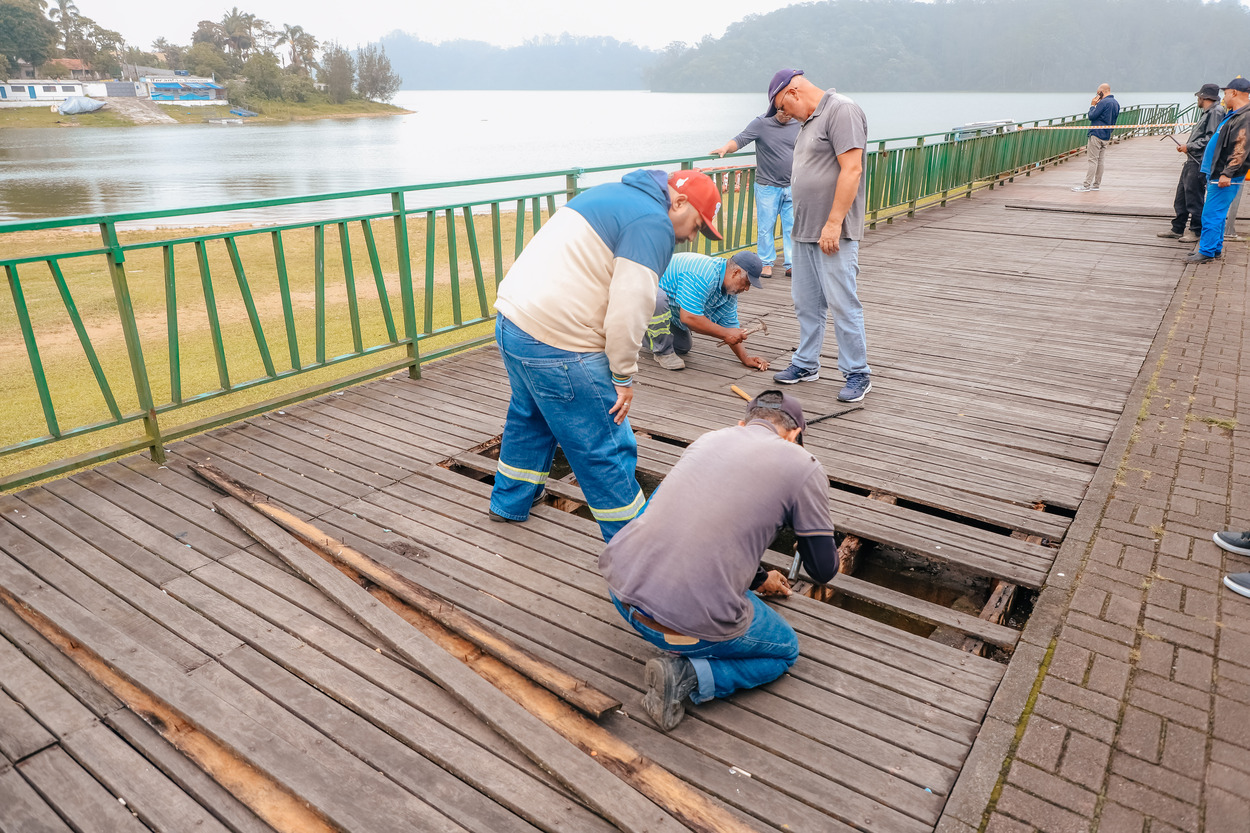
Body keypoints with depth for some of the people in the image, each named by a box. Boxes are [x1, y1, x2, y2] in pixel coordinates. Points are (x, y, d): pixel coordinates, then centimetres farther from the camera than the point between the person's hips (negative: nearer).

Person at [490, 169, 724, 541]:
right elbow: (629, 307, -21)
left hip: (511, 318, 10)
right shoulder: (653, 223, -12)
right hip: (556, 344, -10)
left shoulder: (614, 192, 19)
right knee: (607, 451, 0)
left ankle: (509, 501, 49)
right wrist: (623, 374, -9)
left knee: (529, 417, 31)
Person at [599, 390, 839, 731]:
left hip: (621, 583, 5)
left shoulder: (709, 438, 17)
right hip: (694, 622, -5)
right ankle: (688, 676, 3)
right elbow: (823, 570, 7)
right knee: (785, 651, 27)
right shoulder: (804, 468, 1)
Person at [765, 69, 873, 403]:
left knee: (843, 304, -5)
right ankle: (806, 365, 25)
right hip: (805, 231, 9)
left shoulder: (842, 110, -11)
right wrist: (805, 225, 19)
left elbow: (851, 169, -20)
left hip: (833, 233, -9)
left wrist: (833, 224, -23)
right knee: (806, 303, 13)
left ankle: (857, 373, 6)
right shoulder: (810, 120, 18)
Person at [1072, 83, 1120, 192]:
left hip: (1097, 134, -9)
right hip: (1107, 136, 9)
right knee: (1099, 160, 11)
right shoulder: (1116, 103, 15)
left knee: (1093, 160, -10)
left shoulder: (1103, 102, -14)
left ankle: (1086, 185, -11)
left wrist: (1093, 105, 1)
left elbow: (1091, 116, -14)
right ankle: (1097, 184, 13)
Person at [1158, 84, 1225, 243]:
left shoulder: (1216, 112, -12)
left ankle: (1196, 231, 3)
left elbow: (1211, 138, -20)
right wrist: (1186, 147, 10)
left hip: (1200, 163, -10)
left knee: (1194, 197, -5)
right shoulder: (1207, 112, 19)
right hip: (1192, 160, 10)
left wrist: (1189, 147, -14)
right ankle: (1177, 229, 19)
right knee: (1181, 195, 12)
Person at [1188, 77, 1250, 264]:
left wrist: (1227, 173, -27)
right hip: (1217, 174, 11)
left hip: (1226, 178, -11)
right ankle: (1216, 248, 24)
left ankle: (1206, 252, -6)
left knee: (1212, 214, -9)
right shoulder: (1233, 115, 17)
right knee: (1217, 214, 16)